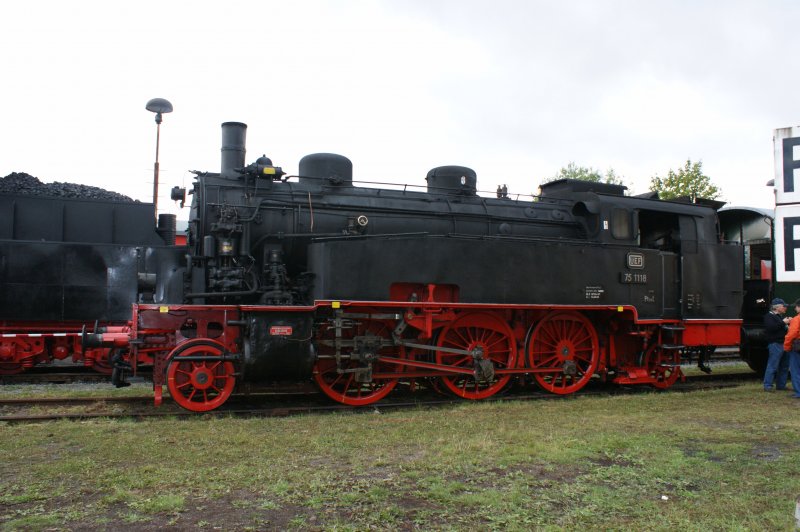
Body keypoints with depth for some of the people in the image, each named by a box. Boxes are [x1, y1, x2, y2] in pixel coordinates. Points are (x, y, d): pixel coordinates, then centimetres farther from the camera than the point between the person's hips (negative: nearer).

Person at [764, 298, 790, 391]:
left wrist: (789, 323, 10)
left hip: (784, 344, 9)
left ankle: (781, 385, 20)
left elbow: (786, 328, 29)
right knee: (773, 365, -10)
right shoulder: (769, 316, -6)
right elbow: (770, 327, -21)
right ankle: (767, 385, -7)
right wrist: (783, 322, -17)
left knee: (784, 366, 12)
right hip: (775, 344, -9)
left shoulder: (781, 316, 22)